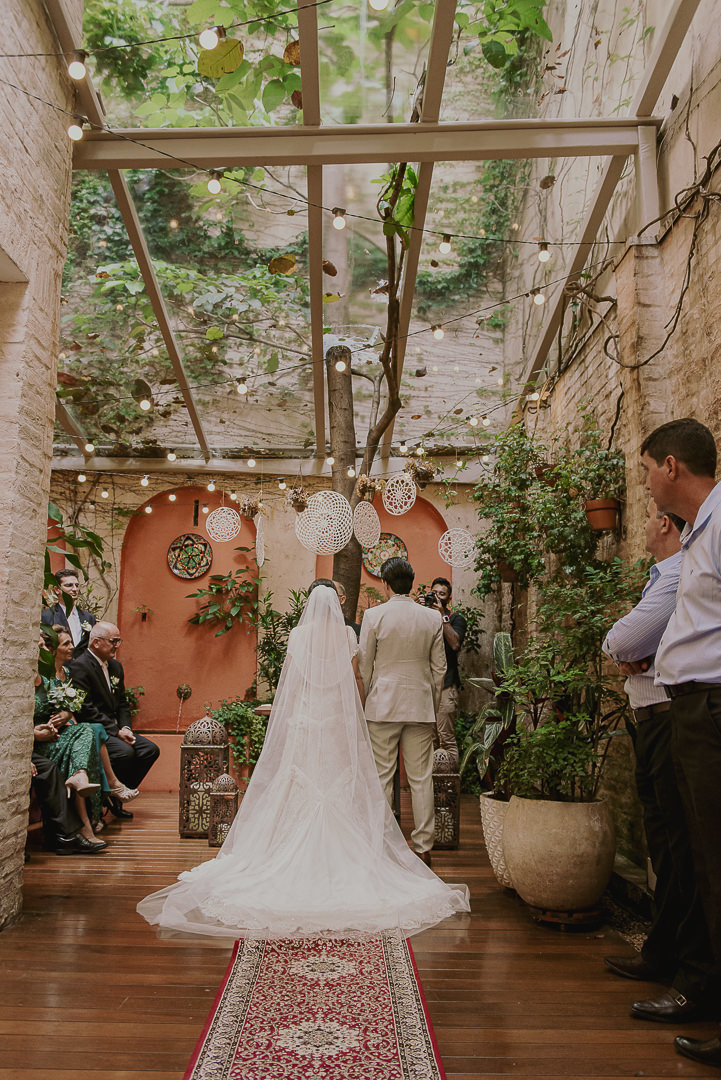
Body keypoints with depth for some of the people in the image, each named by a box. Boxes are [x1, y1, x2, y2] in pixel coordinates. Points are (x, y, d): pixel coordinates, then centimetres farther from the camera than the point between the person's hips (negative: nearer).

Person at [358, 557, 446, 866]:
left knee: (382, 778, 5)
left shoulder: (373, 615, -7)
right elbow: (439, 669, 6)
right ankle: (423, 846, 13)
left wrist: (366, 701, 11)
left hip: (382, 705, -2)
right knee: (421, 779, 7)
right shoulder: (432, 618, 2)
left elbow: (364, 665, -2)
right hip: (420, 706, 2)